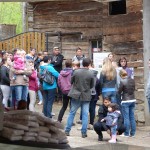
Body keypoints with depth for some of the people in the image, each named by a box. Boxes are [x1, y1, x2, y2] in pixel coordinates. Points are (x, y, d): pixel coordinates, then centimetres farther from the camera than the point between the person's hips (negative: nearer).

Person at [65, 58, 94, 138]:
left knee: (72, 113, 10)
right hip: (86, 96, -1)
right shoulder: (90, 74, -12)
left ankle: (67, 131, 12)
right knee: (85, 115, 5)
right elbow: (92, 85, 0)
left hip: (76, 95, 1)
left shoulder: (76, 72, -10)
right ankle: (84, 133, 5)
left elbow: (71, 81, 2)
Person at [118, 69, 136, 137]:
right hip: (133, 100, 6)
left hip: (125, 101, -6)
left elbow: (119, 91, -11)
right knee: (132, 117, 11)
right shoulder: (132, 80, 3)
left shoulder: (122, 81, -15)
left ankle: (126, 133, 4)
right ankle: (132, 133, 15)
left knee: (126, 118, 0)